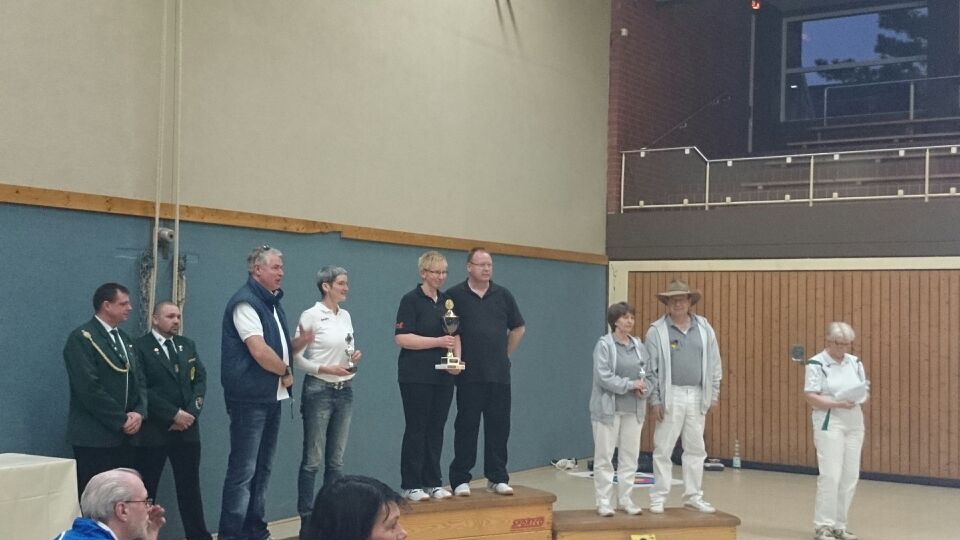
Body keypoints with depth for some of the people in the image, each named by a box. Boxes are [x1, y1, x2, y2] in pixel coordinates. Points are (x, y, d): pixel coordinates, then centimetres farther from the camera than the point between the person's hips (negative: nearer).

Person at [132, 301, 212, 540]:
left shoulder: (188, 345, 14)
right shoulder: (140, 347, -5)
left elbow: (200, 379, 8)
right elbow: (141, 389, -13)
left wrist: (191, 413, -8)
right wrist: (173, 414, -15)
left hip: (187, 429, 5)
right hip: (153, 431, -5)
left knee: (190, 487, 8)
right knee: (146, 490, 2)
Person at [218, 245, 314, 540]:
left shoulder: (273, 303, 15)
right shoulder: (245, 302, -14)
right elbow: (260, 352, -23)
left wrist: (300, 342, 0)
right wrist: (286, 372, -8)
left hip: (272, 397, 9)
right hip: (250, 399, -9)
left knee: (262, 468, 15)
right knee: (243, 471, -7)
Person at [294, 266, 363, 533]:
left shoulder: (346, 316, 10)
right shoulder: (311, 315, -11)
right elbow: (296, 357, -12)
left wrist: (354, 356, -2)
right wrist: (324, 368, -20)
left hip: (345, 391, 7)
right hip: (318, 390, -7)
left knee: (336, 459, 11)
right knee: (313, 460, -3)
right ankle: (307, 518, 4)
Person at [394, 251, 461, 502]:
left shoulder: (447, 300, 13)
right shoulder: (411, 300, -8)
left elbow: (456, 335, 17)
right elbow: (401, 338, -15)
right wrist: (439, 342, -19)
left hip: (443, 376, 6)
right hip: (416, 377, -6)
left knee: (436, 429, 9)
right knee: (416, 429, -1)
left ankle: (433, 482, 17)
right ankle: (410, 485, 6)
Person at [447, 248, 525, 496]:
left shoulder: (503, 295, 9)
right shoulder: (455, 295, -2)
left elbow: (518, 328, 19)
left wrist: (505, 354, 14)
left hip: (499, 374, 3)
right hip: (469, 375, -3)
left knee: (499, 427, 6)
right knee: (466, 427, 1)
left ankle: (497, 478, 15)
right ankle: (460, 480, 8)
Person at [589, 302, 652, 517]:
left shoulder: (638, 345, 10)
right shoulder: (604, 345, -7)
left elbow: (646, 374, 12)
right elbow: (603, 376, -15)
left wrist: (643, 387, -10)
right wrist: (630, 384, -15)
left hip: (634, 409, 5)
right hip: (609, 408, -5)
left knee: (630, 456, 8)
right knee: (604, 456, 0)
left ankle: (626, 499, 18)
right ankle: (603, 501, 7)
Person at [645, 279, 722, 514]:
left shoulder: (704, 328, 6)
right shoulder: (657, 331, -4)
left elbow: (714, 363, 10)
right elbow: (651, 368, -4)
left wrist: (714, 393, 7)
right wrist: (654, 400, -8)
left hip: (697, 396, 4)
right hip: (670, 396, -3)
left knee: (695, 449, 10)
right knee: (663, 449, 1)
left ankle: (693, 496, 20)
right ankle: (658, 497, 9)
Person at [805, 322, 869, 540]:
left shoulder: (855, 362, 10)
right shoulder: (816, 364, -7)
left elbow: (864, 391, 13)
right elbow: (811, 398, -12)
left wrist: (863, 395, -10)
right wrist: (838, 404, -23)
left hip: (854, 424, 6)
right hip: (829, 424, -6)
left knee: (850, 476, 5)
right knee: (830, 476, -10)